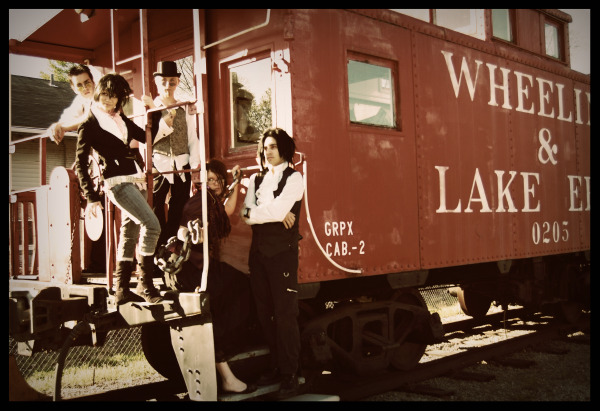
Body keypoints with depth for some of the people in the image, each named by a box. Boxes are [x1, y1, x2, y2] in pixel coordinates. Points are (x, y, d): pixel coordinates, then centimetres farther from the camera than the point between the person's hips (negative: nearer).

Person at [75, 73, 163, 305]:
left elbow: (146, 137, 19)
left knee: (130, 233, 9)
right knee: (151, 225, -17)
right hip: (117, 181, -8)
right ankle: (145, 283, -5)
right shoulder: (90, 125, -4)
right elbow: (80, 164, -5)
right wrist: (91, 197, -9)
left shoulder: (120, 118, 15)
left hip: (135, 178, 8)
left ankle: (122, 290, 15)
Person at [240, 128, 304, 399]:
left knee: (285, 314, -5)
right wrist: (276, 214, -11)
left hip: (282, 252, -6)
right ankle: (276, 366, 22)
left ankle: (289, 374, 3)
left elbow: (278, 208, -13)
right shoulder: (256, 179, 16)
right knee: (264, 313, 10)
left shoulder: (293, 178, 0)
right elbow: (246, 212, 1)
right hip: (258, 251, 6)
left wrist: (254, 214, -2)